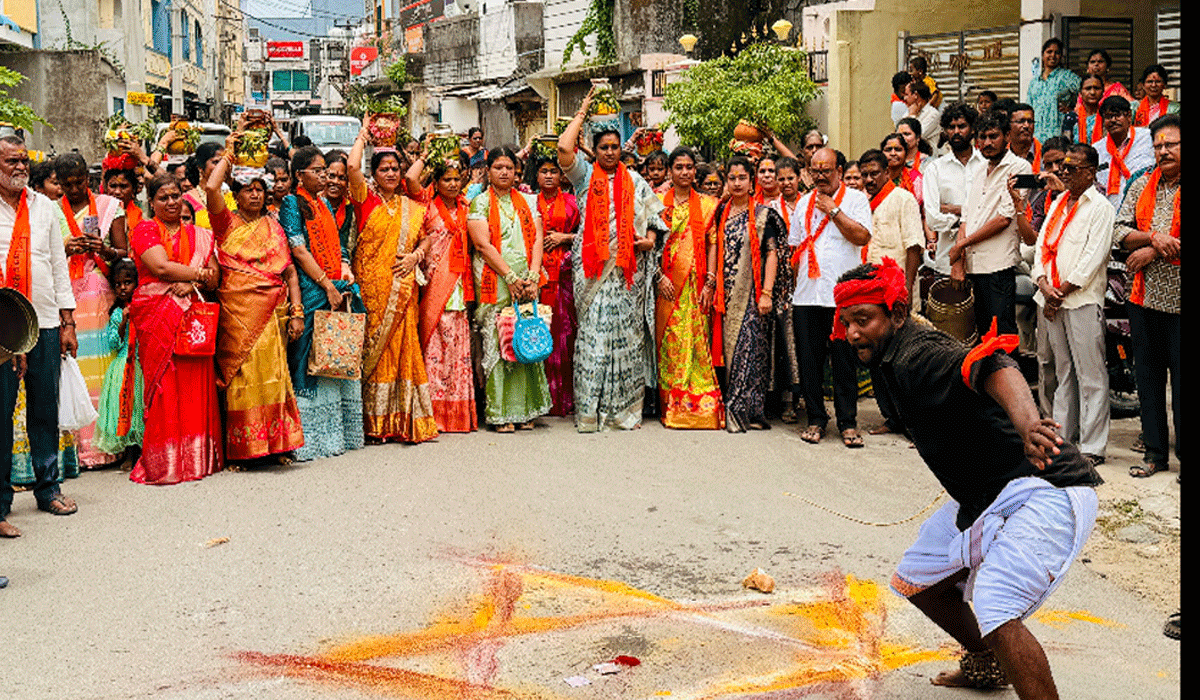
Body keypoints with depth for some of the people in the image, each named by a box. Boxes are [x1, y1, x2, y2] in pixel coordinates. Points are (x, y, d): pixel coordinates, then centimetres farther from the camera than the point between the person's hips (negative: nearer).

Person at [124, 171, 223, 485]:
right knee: (163, 387, -8)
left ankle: (197, 457, 5)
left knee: (196, 385, -3)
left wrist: (192, 283, -11)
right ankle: (163, 463, -3)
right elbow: (161, 267, -9)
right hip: (156, 315, -3)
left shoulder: (199, 235, 18)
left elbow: (214, 277, 9)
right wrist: (200, 273, 0)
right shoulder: (144, 230, 6)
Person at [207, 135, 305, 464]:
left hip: (272, 310, 3)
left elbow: (290, 271, 12)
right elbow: (211, 188, -12)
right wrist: (228, 153, 1)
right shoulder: (227, 223, 7)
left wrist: (297, 311, 1)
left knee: (272, 374, 1)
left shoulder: (273, 226, 15)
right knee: (240, 374, -5)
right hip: (237, 310, -2)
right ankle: (239, 448, -1)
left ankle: (277, 442, 5)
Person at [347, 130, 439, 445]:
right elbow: (352, 166, -14)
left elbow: (426, 237, 21)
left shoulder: (413, 207, 13)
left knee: (403, 346, 2)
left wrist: (416, 255, 0)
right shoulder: (366, 200, 1)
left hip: (402, 287, 3)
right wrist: (362, 136, 2)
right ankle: (375, 422, 2)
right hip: (371, 285, -3)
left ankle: (405, 420, 7)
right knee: (373, 347, -3)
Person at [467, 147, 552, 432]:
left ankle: (525, 410, 7)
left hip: (526, 283, 3)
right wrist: (511, 278, -14)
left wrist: (532, 276, -8)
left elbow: (537, 239, 6)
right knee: (496, 343, -6)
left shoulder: (528, 201, 15)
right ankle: (500, 413, -3)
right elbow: (483, 244, -7)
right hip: (494, 283, -3)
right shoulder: (480, 203, 3)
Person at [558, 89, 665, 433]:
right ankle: (590, 411, -2)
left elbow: (652, 214, 18)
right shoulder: (585, 176, 8)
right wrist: (582, 113, 4)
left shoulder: (634, 181, 16)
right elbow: (564, 147, -7)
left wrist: (650, 237, -2)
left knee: (627, 332, 1)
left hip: (628, 268, 2)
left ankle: (624, 408, 7)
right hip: (593, 268, -2)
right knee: (593, 332, -6)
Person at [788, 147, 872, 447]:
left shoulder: (856, 199, 3)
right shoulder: (804, 203, 17)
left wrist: (832, 209, -9)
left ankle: (848, 422, 9)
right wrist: (795, 282, 10)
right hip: (806, 296, 4)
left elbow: (862, 236, -12)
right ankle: (816, 419, 16)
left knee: (844, 362, 0)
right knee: (809, 361, 5)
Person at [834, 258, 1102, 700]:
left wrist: (1026, 423, -60)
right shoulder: (894, 361, 10)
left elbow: (990, 366, -42)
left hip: (1046, 491, -11)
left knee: (995, 611, -30)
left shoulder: (918, 356, -21)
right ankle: (987, 664, 43)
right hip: (980, 499, 11)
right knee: (915, 580, 23)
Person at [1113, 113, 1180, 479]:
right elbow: (1120, 231, 4)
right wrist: (1153, 236, -13)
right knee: (1148, 376, 11)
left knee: (1182, 379, 0)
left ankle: (1186, 452, 10)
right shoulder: (1142, 185, 11)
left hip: (1179, 298, -5)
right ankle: (1155, 452, 21)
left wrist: (1152, 253, -13)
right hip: (1144, 297, 5)